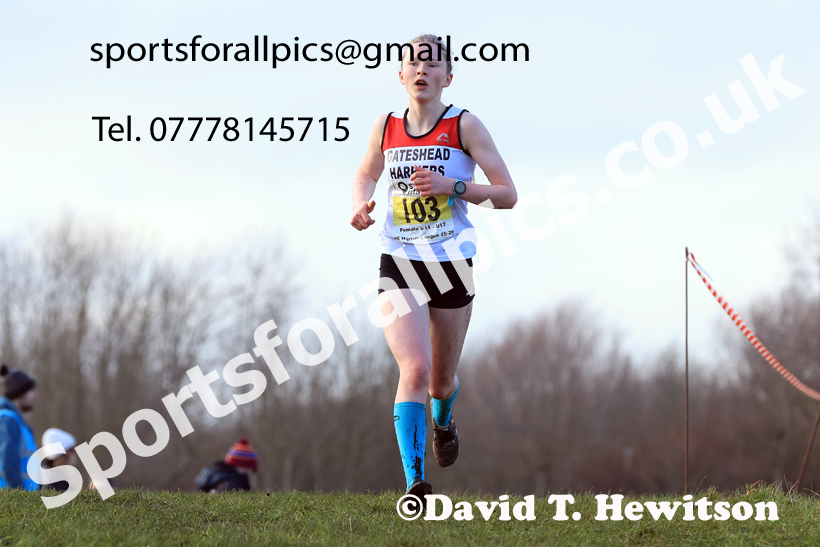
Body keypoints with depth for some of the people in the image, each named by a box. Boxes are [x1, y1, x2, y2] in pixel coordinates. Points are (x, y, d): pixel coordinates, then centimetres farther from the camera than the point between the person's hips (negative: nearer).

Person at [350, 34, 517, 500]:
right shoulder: (386, 128, 3)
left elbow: (507, 195, -7)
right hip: (399, 266, 0)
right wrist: (362, 204, 0)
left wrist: (451, 186, -21)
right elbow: (366, 175, 23)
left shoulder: (464, 125, -6)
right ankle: (415, 482, -23)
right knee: (415, 369, -20)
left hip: (453, 265, 0)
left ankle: (444, 420, 53)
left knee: (441, 379, 14)